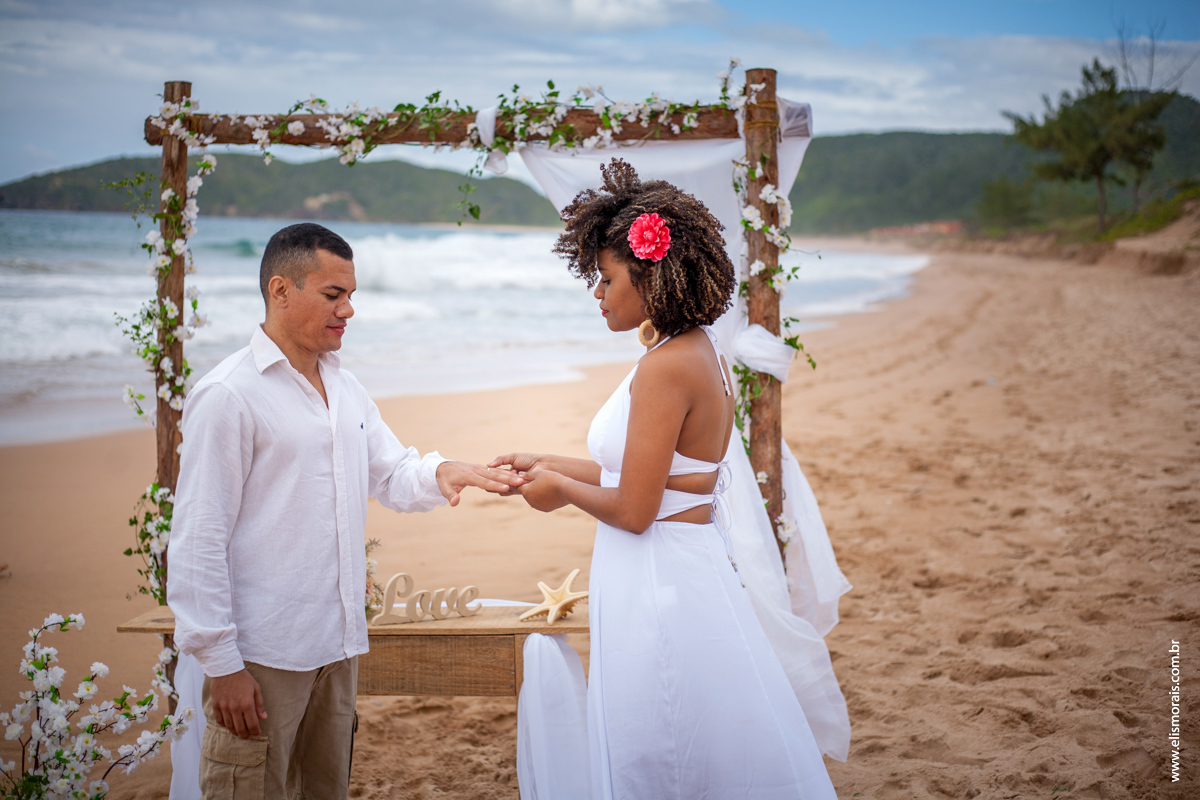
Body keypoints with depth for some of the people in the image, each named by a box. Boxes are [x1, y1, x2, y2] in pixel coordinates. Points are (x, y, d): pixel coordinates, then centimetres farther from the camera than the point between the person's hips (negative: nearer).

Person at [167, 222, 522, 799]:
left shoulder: (345, 389, 12)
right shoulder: (229, 395, -13)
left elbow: (392, 476, 15)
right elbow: (198, 539, -15)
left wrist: (440, 473, -9)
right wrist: (220, 663, -16)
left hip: (337, 644, 8)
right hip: (260, 658, -8)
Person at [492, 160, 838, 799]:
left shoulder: (667, 367, -21)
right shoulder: (697, 350, 9)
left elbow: (633, 510, -20)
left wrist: (561, 488, -2)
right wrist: (548, 464, 18)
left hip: (660, 583, -10)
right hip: (686, 569, 10)